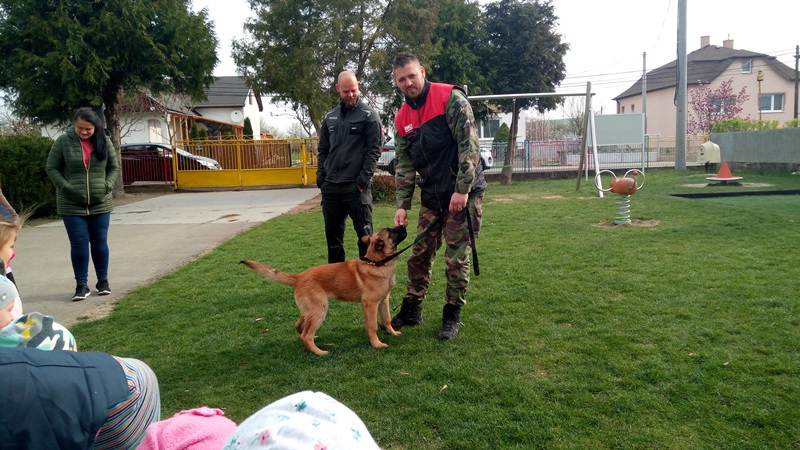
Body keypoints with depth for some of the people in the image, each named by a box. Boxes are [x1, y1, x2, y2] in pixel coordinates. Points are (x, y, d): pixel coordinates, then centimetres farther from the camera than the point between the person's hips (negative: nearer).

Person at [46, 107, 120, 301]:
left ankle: (103, 281, 21)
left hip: (100, 203, 2)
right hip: (72, 205, -2)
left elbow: (115, 167, 8)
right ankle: (81, 285, 8)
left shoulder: (104, 141, 1)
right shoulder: (63, 141, -5)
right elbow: (51, 168, -1)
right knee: (79, 243, -1)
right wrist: (66, 187, -13)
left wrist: (107, 186, -6)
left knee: (100, 241, 9)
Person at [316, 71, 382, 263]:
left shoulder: (369, 115, -3)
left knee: (364, 233, 2)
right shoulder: (329, 117, 14)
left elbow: (374, 150, -8)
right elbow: (323, 150, 17)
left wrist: (363, 180, -14)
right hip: (330, 187, 6)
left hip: (356, 186, -5)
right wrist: (321, 178, 6)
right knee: (333, 234, 13)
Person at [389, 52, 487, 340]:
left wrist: (462, 189, -21)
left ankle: (452, 316, 15)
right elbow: (404, 165, 9)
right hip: (431, 196, 6)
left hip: (463, 193, -6)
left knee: (457, 258, 0)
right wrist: (402, 205, 1)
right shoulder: (402, 119, 7)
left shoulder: (450, 98, -11)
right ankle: (411, 311, 25)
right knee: (419, 255, 9)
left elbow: (468, 143, -17)